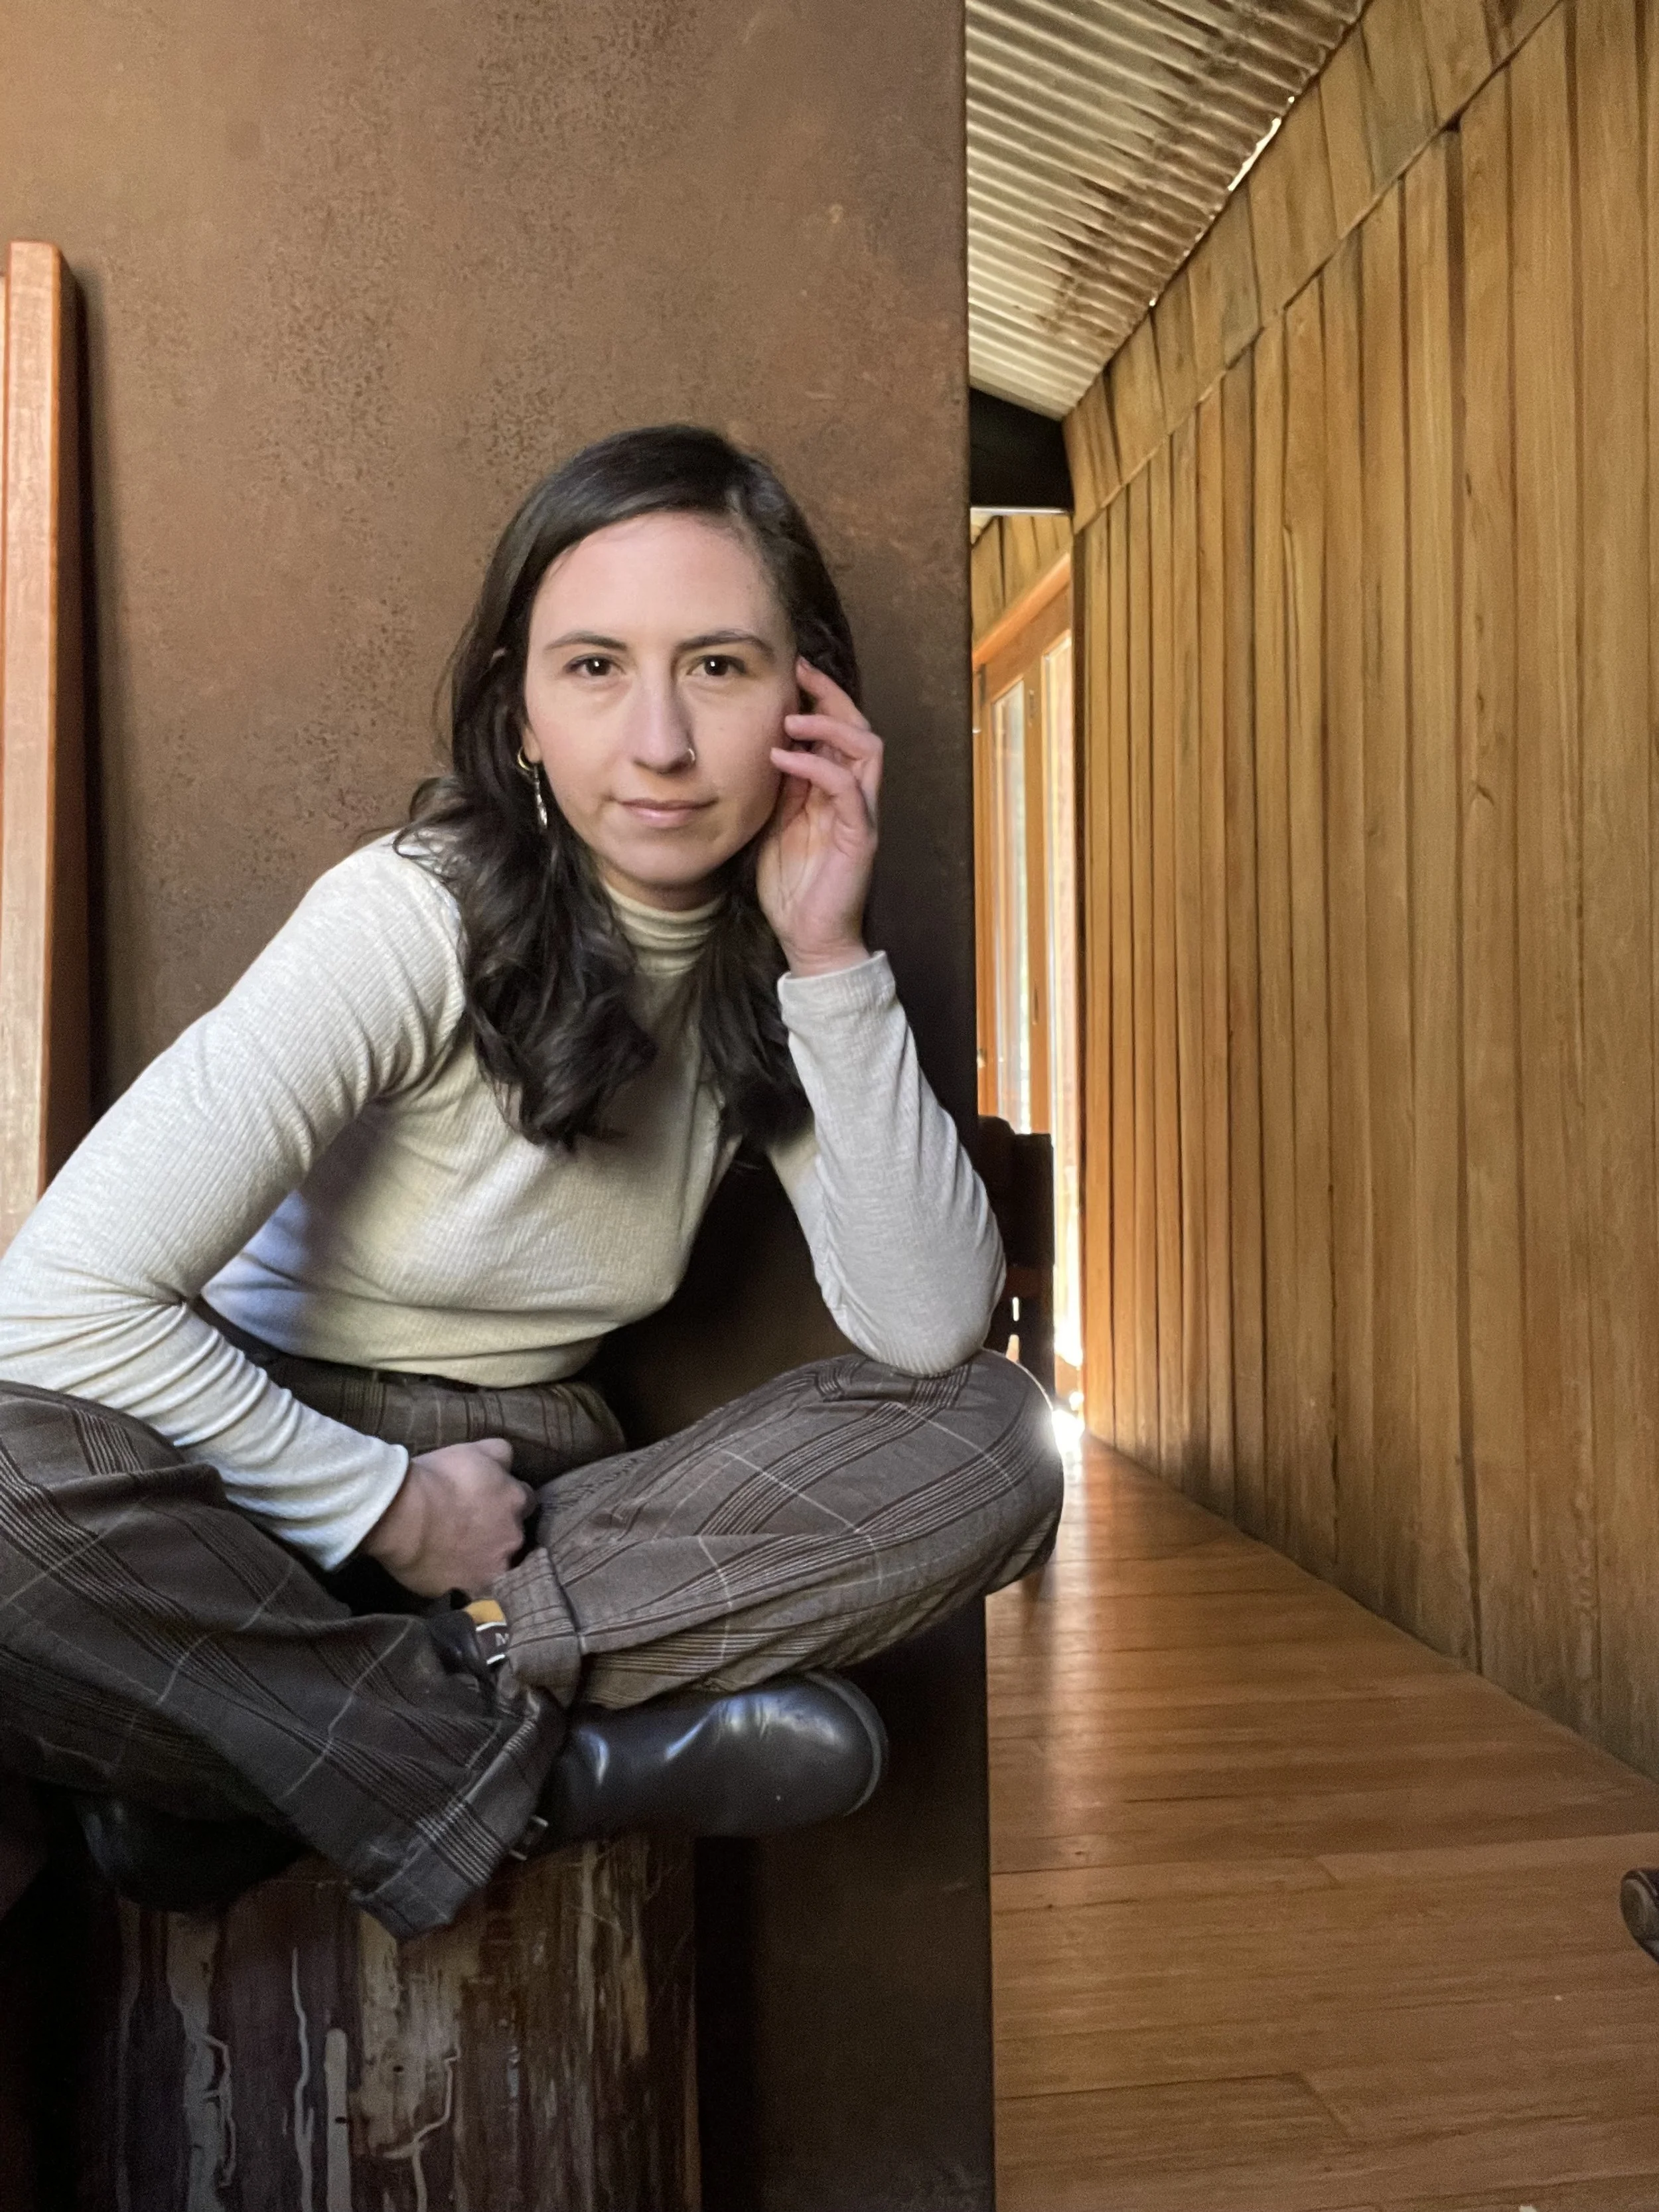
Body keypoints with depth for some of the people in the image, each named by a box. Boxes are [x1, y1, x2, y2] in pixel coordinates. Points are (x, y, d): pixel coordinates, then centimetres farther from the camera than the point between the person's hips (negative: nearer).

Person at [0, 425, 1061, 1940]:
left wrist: (830, 959, -22)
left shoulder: (773, 960, -4)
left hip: (529, 1498, 5)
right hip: (272, 1468, -4)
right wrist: (391, 1506, -16)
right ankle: (555, 1769, -16)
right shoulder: (415, 919, -19)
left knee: (994, 1439, -19)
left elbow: (932, 1328, -16)